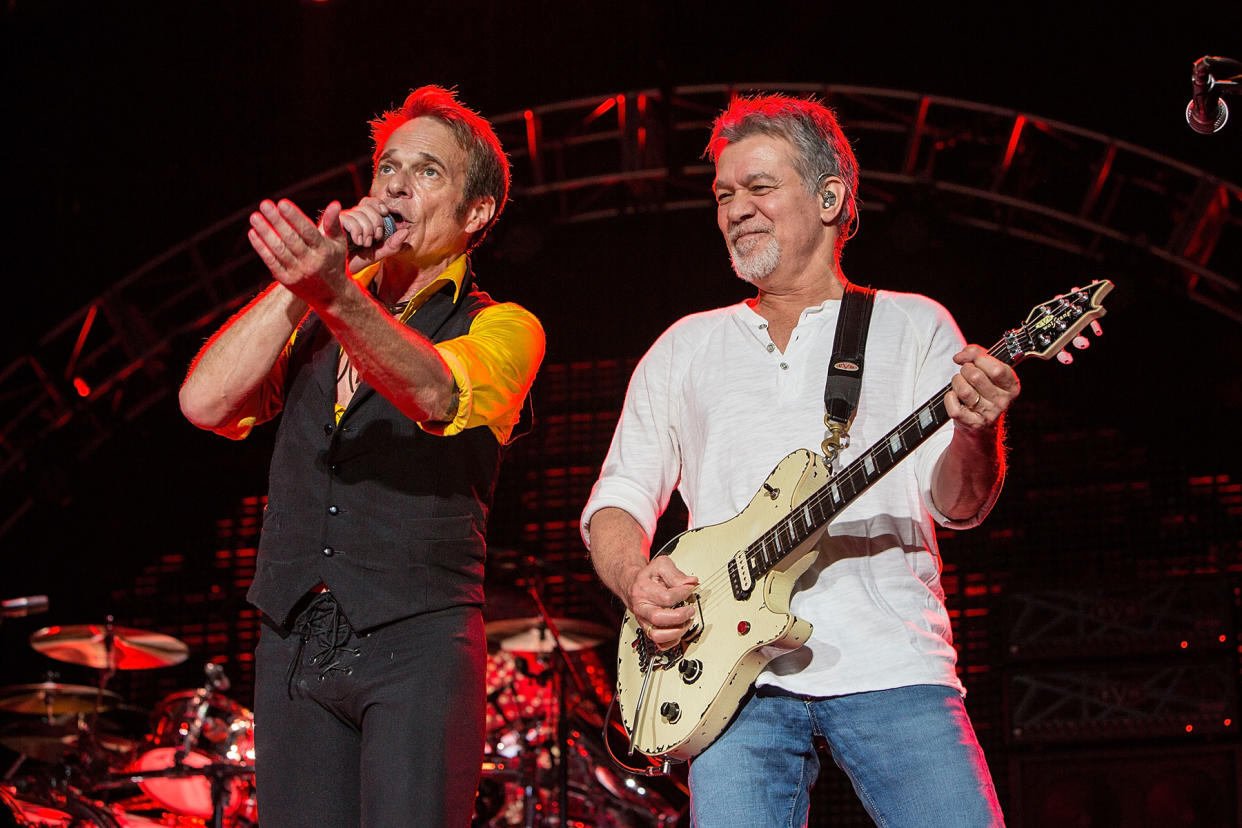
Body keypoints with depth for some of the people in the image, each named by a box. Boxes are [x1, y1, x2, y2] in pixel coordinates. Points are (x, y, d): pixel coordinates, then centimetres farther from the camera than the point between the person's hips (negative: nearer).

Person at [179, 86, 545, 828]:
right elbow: (206, 402, 1)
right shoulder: (306, 320, 18)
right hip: (294, 640, 4)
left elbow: (434, 391, -19)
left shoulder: (502, 327, 4)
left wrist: (334, 291, -37)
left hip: (416, 636, -4)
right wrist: (303, 282, -5)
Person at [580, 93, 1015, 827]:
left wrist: (975, 433, -21)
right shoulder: (686, 348, 21)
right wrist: (635, 578, -4)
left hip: (891, 664, -2)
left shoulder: (913, 327, 13)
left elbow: (956, 504, 2)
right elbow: (617, 496, 19)